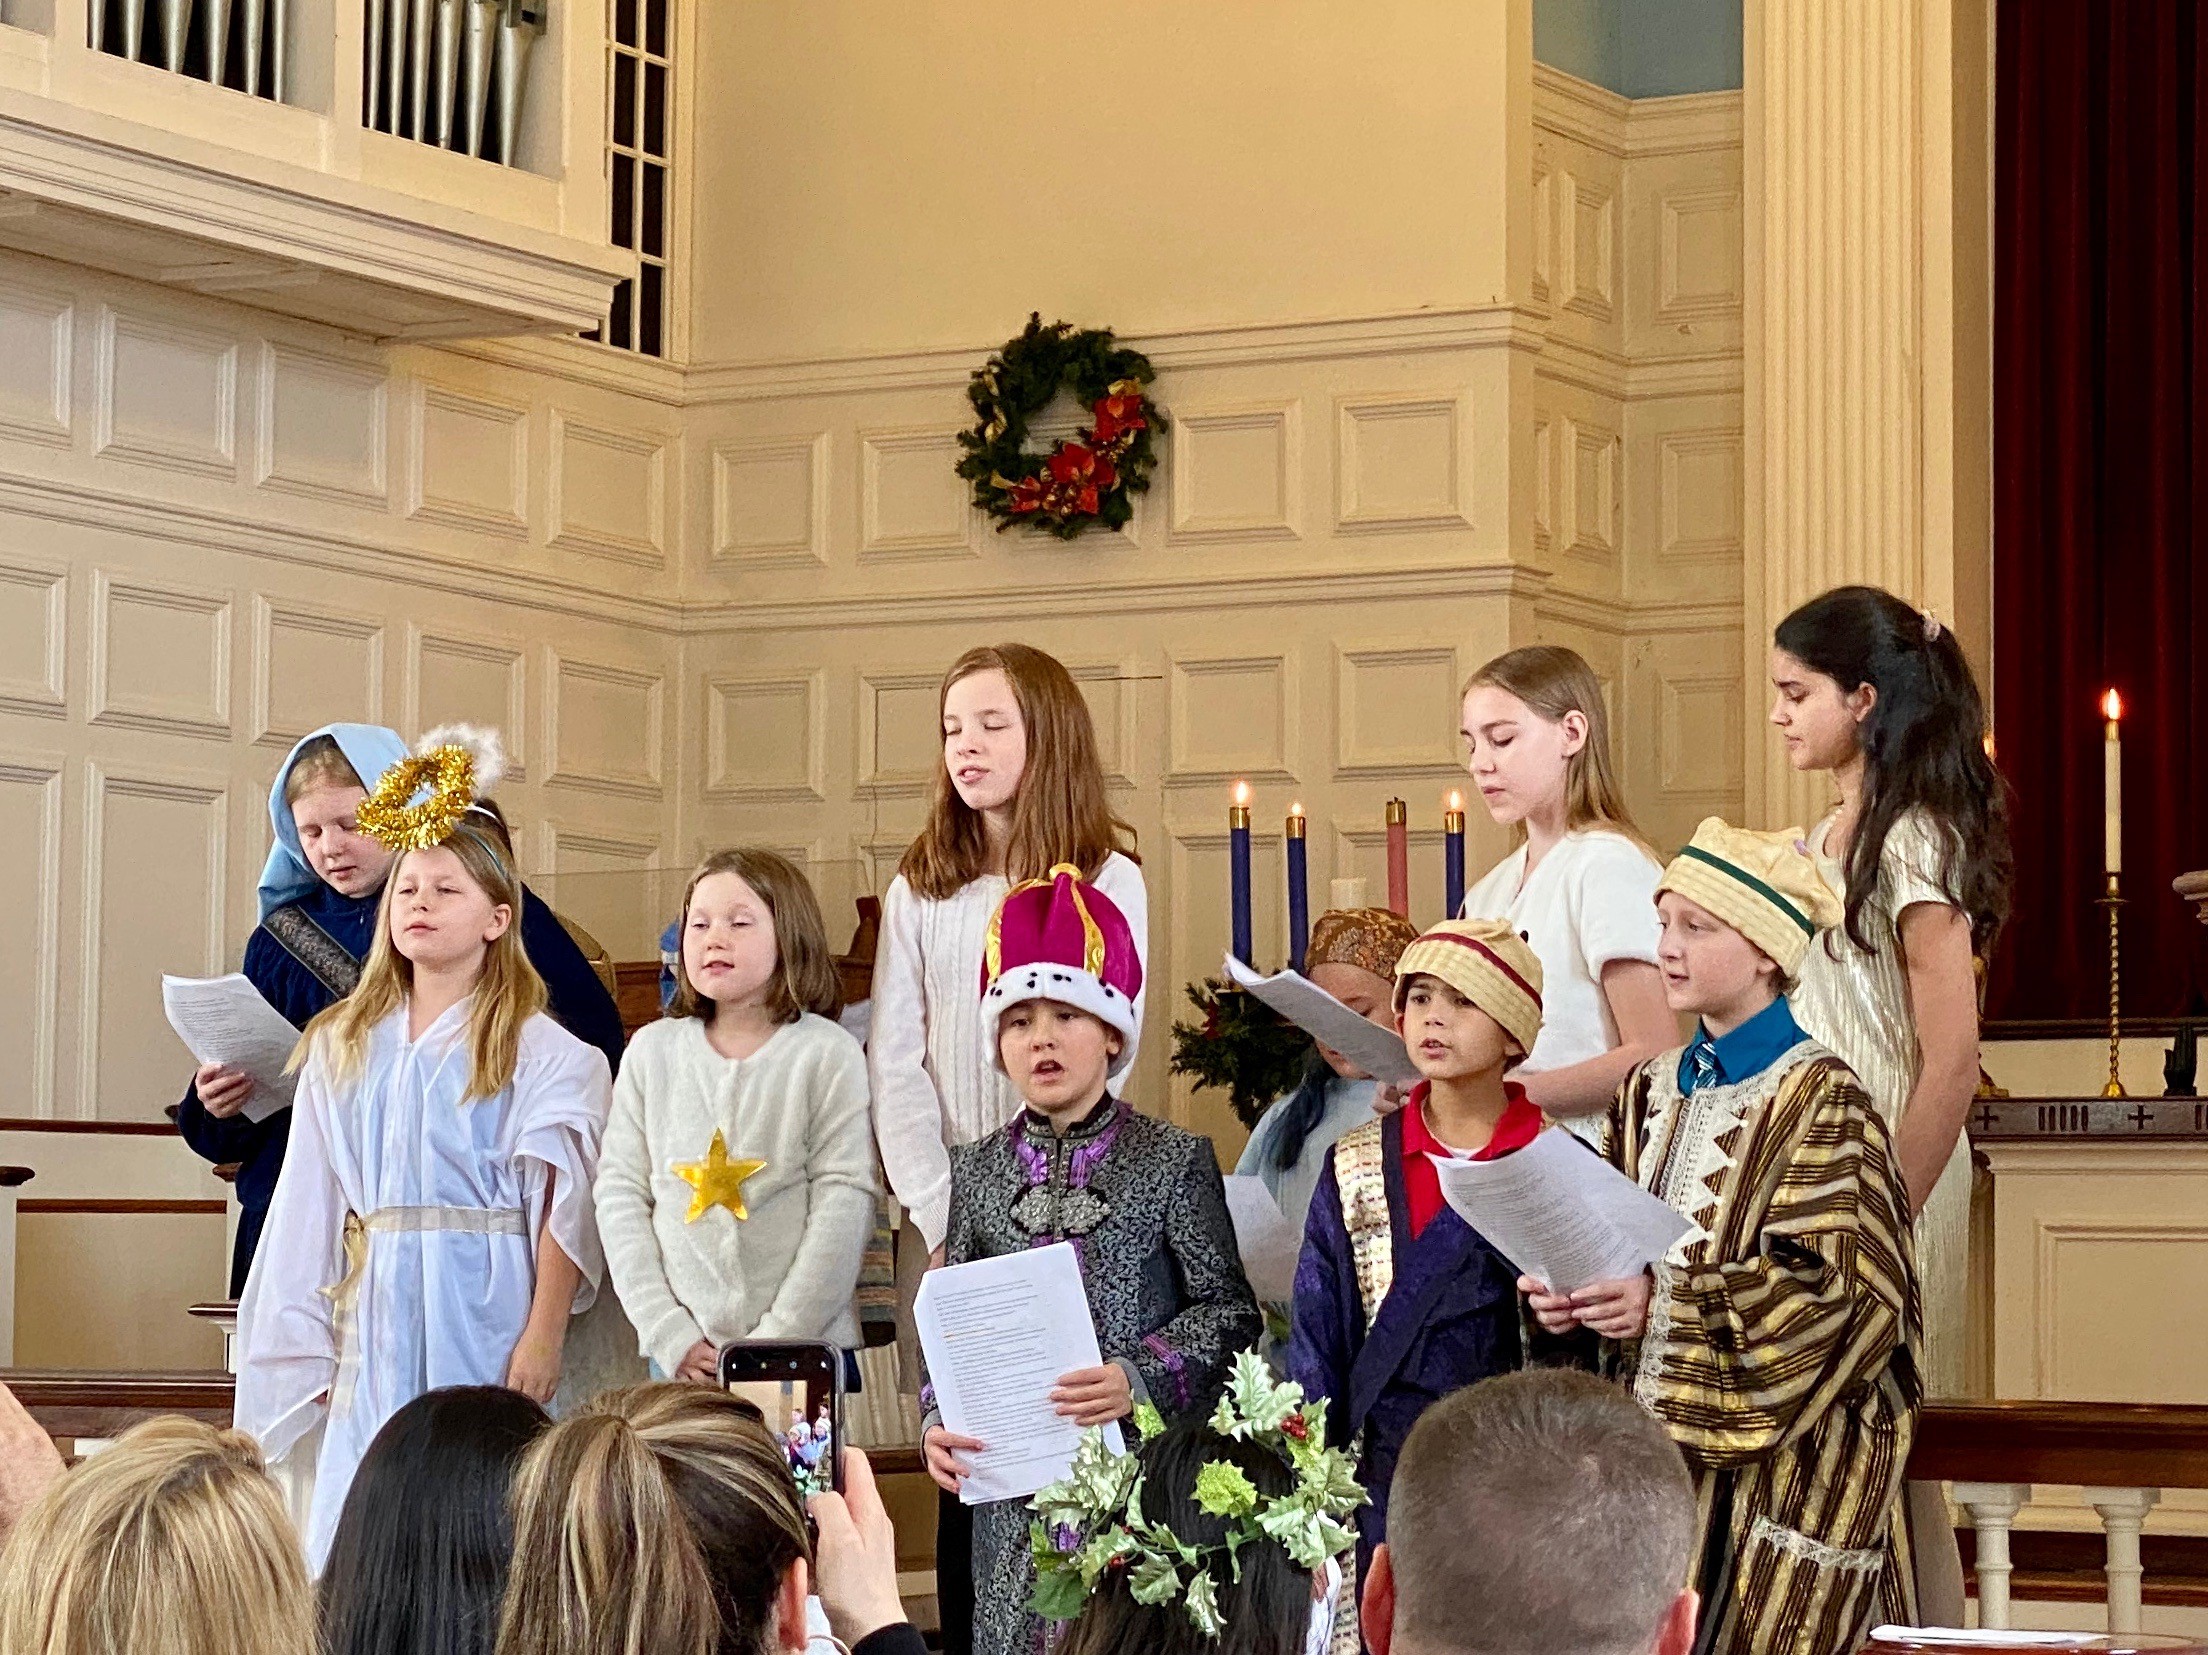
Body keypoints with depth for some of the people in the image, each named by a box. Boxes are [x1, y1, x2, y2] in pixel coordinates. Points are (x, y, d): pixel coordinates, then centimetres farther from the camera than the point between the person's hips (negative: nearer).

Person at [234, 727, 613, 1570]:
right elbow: (310, 1213, 13)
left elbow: (562, 1207, -8)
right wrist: (304, 1355, 11)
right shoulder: (341, 1048, 14)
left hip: (483, 1312, -4)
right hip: (375, 1322, 4)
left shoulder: (537, 1051, -2)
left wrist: (544, 1334, -16)